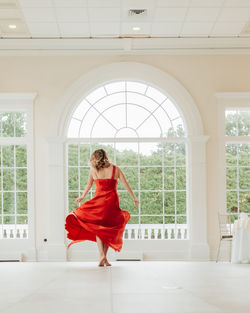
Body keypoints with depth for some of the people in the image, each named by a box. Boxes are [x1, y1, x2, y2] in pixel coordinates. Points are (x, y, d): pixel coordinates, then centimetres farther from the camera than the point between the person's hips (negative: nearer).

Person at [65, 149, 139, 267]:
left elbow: (88, 185, 17)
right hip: (112, 201, 1)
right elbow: (126, 185, 5)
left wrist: (82, 197, 34)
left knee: (98, 228, 8)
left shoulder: (93, 170, 3)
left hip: (99, 201, -1)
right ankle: (104, 258, 12)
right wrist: (134, 198, 16)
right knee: (108, 229, 13)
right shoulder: (115, 169, 4)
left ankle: (102, 255, -11)